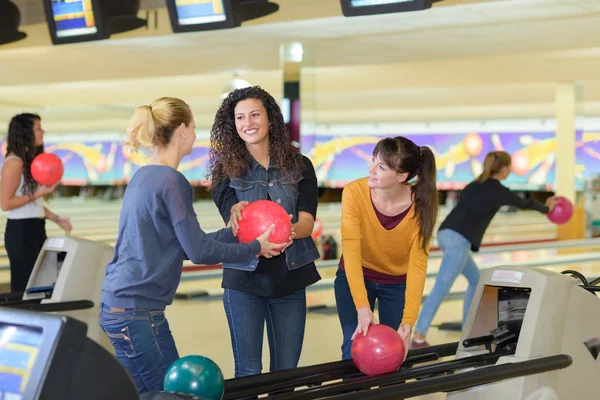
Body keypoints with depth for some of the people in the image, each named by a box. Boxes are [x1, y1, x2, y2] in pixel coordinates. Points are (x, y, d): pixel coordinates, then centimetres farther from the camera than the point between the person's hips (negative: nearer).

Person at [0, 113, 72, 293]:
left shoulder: (31, 161, 14)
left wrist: (56, 219, 10)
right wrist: (38, 194, -18)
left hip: (36, 229, 9)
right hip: (21, 231, -9)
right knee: (23, 287, -3)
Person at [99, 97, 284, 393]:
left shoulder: (143, 177, 12)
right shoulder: (172, 182, -15)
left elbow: (184, 243, 16)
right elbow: (199, 251, -15)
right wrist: (255, 248, -2)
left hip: (118, 305, 9)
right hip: (138, 313, -9)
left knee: (145, 393, 15)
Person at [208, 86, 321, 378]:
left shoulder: (299, 166, 0)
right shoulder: (227, 168, -4)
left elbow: (307, 222, -10)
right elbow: (234, 221, -15)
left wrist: (289, 230, -34)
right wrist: (238, 215, -41)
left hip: (290, 278, 2)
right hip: (244, 279, -2)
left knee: (286, 370, 10)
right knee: (248, 371, 3)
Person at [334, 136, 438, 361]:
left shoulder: (420, 205, -25)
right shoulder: (355, 193, -27)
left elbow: (417, 266, -24)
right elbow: (351, 252, -30)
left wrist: (408, 322, -32)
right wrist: (362, 307, -40)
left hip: (398, 282, 1)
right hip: (356, 277, 0)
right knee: (355, 350, -9)